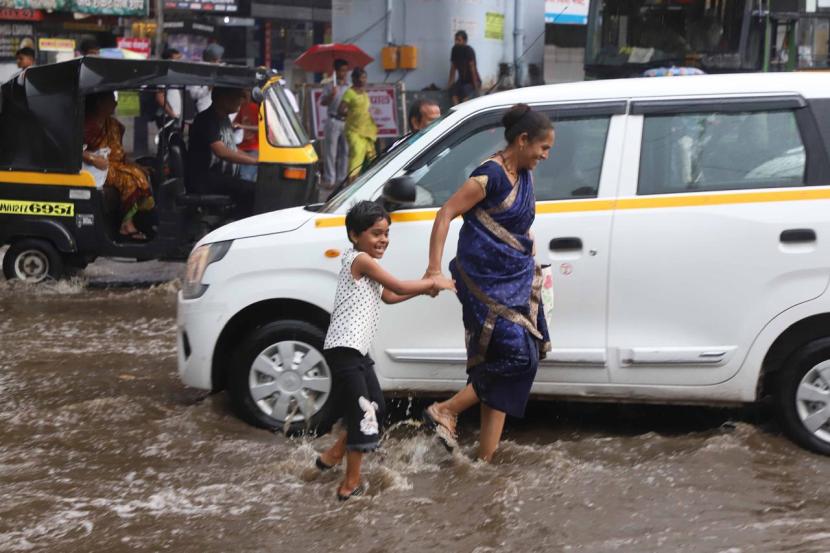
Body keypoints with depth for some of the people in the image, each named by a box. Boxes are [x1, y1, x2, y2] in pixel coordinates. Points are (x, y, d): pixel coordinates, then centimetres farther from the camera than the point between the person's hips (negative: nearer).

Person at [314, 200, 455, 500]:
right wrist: (434, 282, 4)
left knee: (373, 412, 18)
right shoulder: (361, 260, -11)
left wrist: (423, 288, 13)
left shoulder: (365, 264, 19)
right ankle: (351, 484, 2)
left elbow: (389, 296, 25)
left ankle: (332, 456, 29)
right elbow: (399, 287, -10)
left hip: (357, 352, 10)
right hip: (344, 351, -10)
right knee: (363, 416, -7)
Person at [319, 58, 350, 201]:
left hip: (347, 121, 4)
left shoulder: (350, 88, 14)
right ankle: (330, 180, -4)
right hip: (334, 121, -4)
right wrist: (331, 95, -19)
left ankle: (342, 179, 11)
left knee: (345, 152, 5)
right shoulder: (330, 86, 3)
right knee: (331, 152, -4)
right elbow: (322, 102, -3)